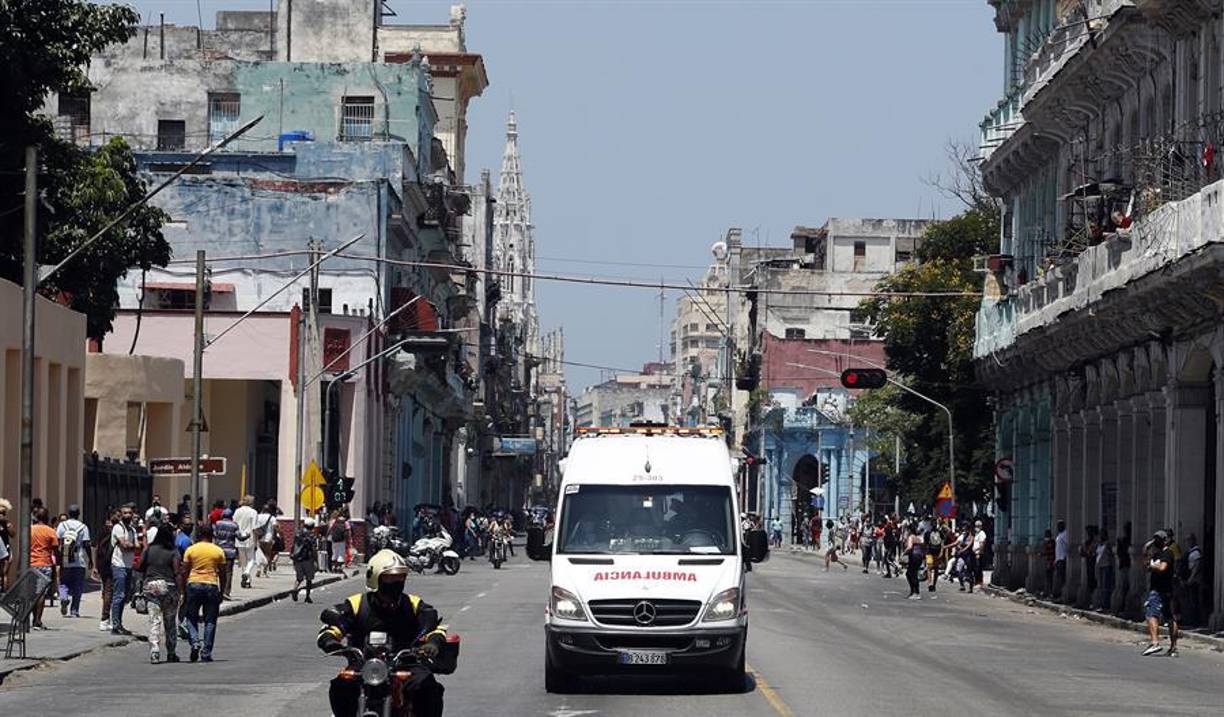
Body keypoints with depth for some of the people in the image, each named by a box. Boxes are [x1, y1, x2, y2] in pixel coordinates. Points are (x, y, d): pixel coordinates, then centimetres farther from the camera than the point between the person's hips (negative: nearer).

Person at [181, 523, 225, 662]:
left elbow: (184, 572, 2)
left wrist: (183, 590, 9)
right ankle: (206, 652, 2)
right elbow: (222, 573, 5)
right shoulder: (218, 551, 3)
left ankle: (195, 641, -11)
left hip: (193, 584, 0)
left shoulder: (191, 550, 2)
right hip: (212, 585, 0)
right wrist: (222, 592, 13)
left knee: (191, 618, 12)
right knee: (210, 621, 5)